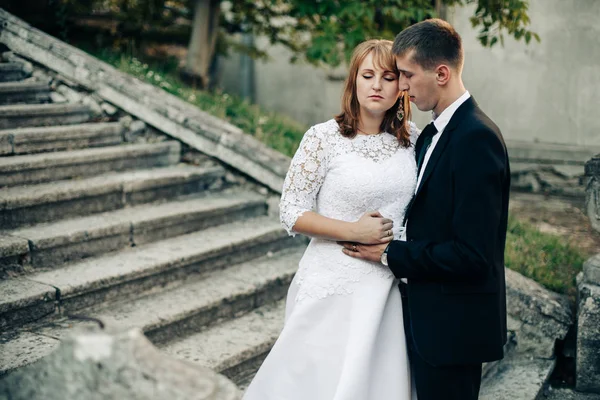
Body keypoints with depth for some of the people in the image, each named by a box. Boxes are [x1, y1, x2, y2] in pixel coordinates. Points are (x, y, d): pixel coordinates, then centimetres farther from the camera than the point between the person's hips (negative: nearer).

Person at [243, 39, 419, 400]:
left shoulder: (413, 138, 2)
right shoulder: (324, 138, -9)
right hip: (333, 285, -3)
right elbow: (292, 213, -8)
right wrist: (354, 231, -17)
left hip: (390, 287, 4)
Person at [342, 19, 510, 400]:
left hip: (453, 326, -9)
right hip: (428, 318, 9)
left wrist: (391, 254, -15)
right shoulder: (433, 134, 10)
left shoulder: (477, 138, -20)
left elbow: (472, 254, -24)